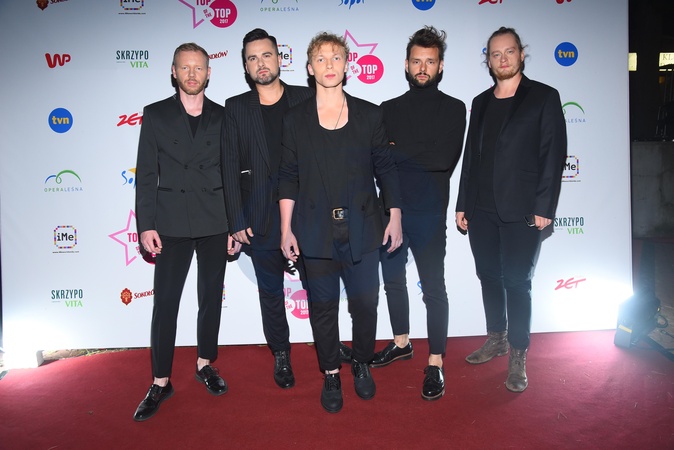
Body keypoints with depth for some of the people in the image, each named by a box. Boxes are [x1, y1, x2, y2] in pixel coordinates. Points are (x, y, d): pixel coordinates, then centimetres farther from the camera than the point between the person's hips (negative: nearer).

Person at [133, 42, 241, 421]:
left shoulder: (223, 117, 7)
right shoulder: (156, 115, 4)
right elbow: (146, 174, 1)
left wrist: (235, 225, 2)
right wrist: (146, 225, -5)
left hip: (216, 223, 2)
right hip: (172, 223, -1)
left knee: (211, 297, 11)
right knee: (166, 302, 1)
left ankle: (206, 364, 30)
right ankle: (161, 382, 14)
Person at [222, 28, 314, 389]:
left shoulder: (306, 99, 3)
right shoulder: (235, 108, 4)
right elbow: (230, 167, 2)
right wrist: (236, 222, -4)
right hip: (260, 218, 1)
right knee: (270, 290, 12)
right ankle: (280, 354, 30)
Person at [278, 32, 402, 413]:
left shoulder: (370, 115, 4)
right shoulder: (295, 119, 4)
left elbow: (386, 169, 6)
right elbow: (289, 178, 4)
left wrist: (395, 218, 2)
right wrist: (286, 230, 0)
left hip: (362, 228, 0)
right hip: (316, 230, 0)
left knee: (365, 301, 6)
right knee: (323, 306, 9)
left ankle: (362, 364, 33)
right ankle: (331, 375, 29)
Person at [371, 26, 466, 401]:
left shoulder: (453, 109, 0)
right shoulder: (389, 109, 10)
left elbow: (445, 159, -14)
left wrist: (397, 152, -10)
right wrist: (420, 158, -13)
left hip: (428, 213, -4)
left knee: (434, 288, 1)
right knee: (393, 280, 16)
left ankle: (436, 364, 13)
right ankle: (401, 342, 36)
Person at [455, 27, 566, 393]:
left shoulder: (544, 97, 0)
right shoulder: (481, 102, 13)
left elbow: (554, 154, -6)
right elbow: (470, 156, 13)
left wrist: (544, 207, -12)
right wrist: (462, 205, 10)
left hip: (521, 211, -5)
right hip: (482, 209, 5)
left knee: (517, 282, 1)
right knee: (489, 276, 13)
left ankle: (518, 356, 14)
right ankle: (496, 339, 30)